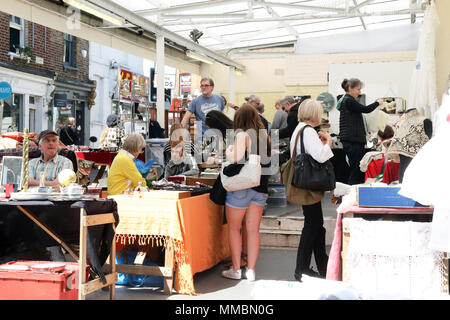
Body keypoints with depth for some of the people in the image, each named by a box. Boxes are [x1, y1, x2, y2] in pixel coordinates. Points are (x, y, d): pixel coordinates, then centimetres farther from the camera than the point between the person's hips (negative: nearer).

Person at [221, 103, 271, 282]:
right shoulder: (265, 136, 10)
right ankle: (250, 270, 9)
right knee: (253, 229, 8)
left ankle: (236, 269, 9)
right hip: (261, 187, 6)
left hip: (241, 186, -6)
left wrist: (229, 151, -2)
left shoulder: (243, 135, -10)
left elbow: (236, 158, -21)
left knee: (234, 228, 7)